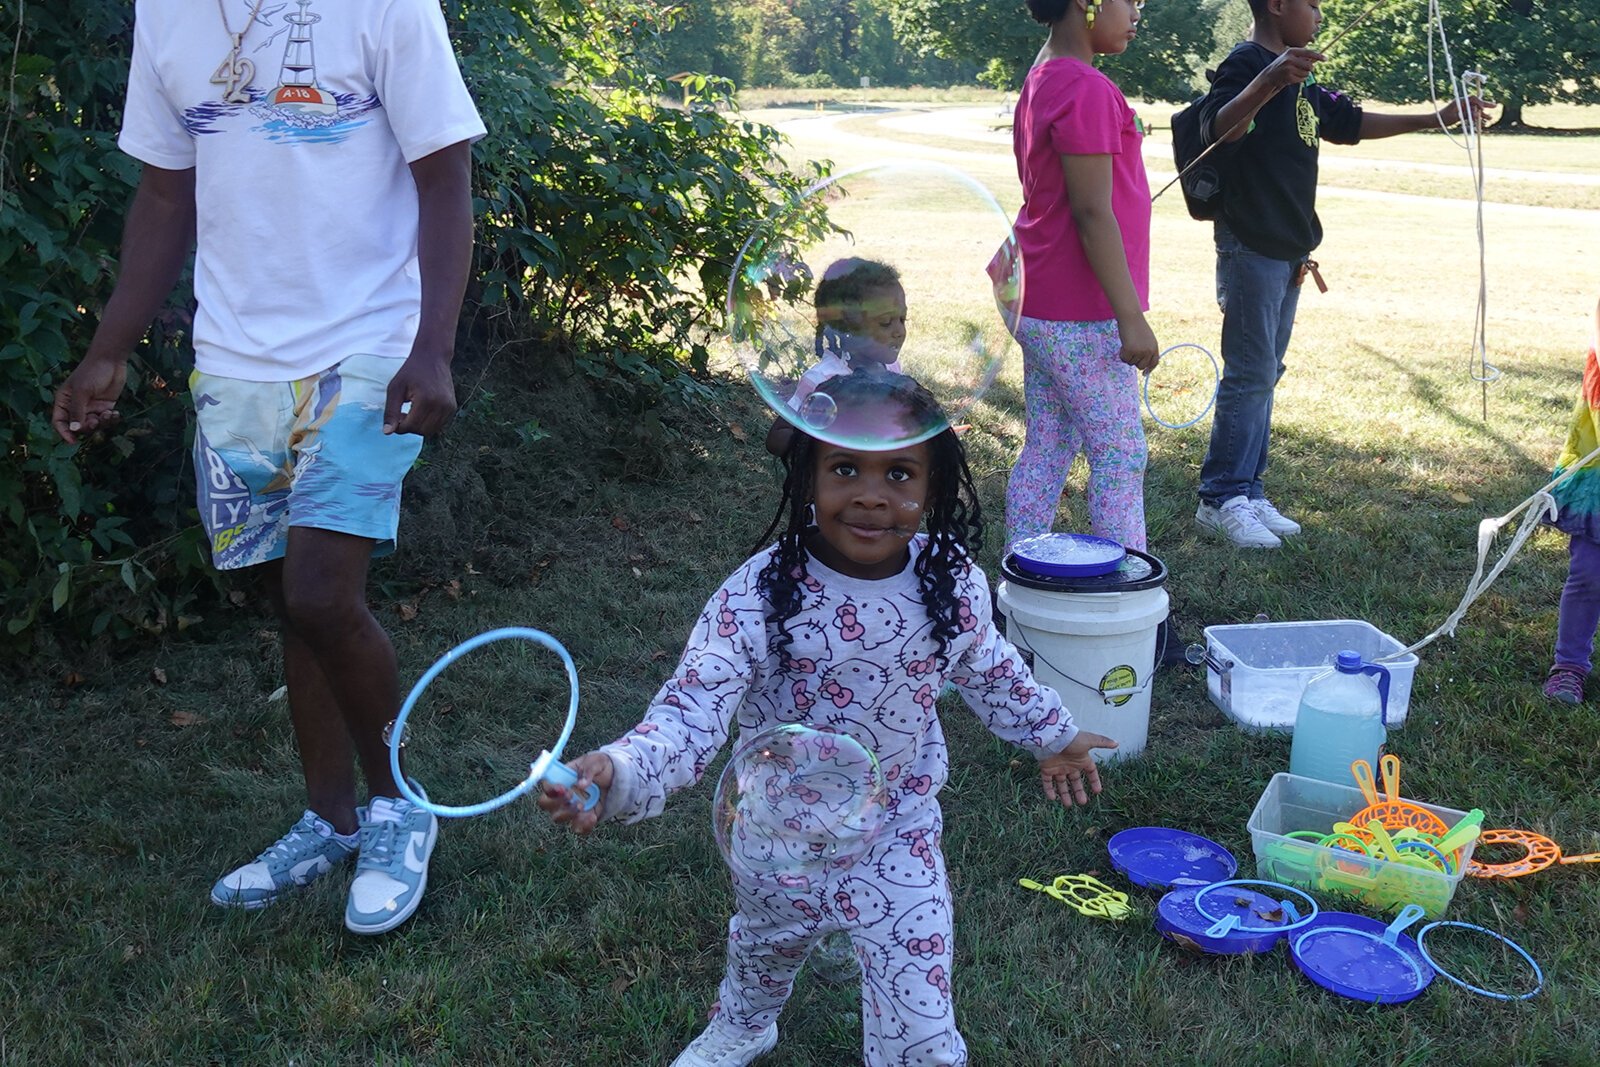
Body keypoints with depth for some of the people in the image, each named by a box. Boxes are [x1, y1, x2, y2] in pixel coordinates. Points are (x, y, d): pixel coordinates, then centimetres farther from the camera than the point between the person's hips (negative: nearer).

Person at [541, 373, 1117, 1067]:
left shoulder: (953, 582, -18)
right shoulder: (760, 595, -29)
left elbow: (986, 666, 4)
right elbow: (694, 709, -37)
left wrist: (1050, 733, 18)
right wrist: (618, 774, -57)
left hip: (897, 832, 1)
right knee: (766, 940, 31)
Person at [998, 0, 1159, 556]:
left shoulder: (1041, 81, 13)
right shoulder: (1088, 92, -18)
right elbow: (1092, 213, -21)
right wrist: (1131, 318, -18)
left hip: (1039, 307, 9)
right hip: (1083, 320, -9)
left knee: (1045, 451, 13)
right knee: (1121, 458, 1)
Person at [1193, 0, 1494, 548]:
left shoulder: (1299, 81, 18)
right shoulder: (1245, 64, -11)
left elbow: (1351, 122, 28)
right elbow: (1218, 127, -30)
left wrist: (1436, 119, 26)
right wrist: (1268, 83, -48)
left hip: (1287, 250, 9)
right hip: (1251, 248, -9)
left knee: (1264, 375, 10)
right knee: (1251, 374, -8)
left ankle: (1247, 494, 16)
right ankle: (1220, 499, -1)